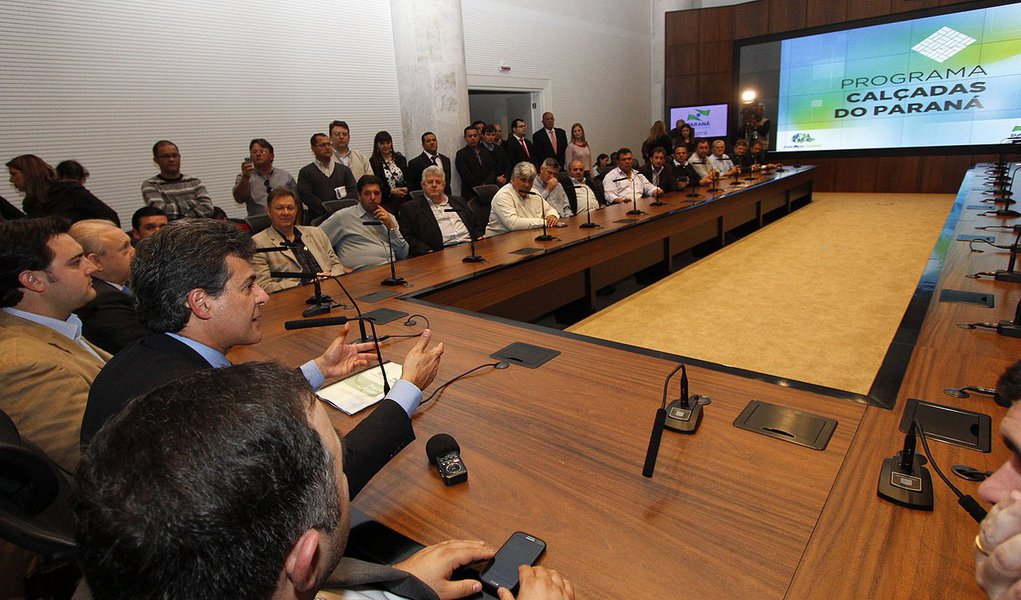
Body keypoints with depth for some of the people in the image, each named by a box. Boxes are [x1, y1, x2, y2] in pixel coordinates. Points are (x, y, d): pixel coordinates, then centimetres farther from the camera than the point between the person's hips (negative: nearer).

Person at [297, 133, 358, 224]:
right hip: (317, 219, -2)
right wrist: (327, 210, -14)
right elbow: (306, 195, -2)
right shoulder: (306, 172, 10)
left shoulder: (344, 169, 18)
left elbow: (354, 191, 8)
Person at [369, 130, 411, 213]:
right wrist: (391, 191, -14)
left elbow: (409, 178, 13)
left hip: (405, 199, 3)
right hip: (386, 202, -3)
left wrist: (407, 189, -7)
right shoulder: (373, 162, 1)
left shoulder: (400, 158, 13)